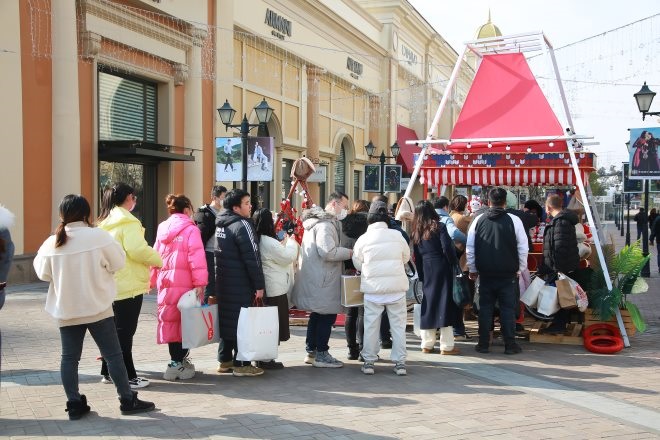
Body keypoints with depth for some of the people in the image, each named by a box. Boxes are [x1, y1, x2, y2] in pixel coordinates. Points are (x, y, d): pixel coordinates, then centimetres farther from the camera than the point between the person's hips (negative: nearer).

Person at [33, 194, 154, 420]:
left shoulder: (52, 243, -3)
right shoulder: (98, 236, -12)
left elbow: (43, 273, 5)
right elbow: (119, 262, -5)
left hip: (66, 310, 3)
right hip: (98, 307, -3)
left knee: (69, 357, 10)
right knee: (113, 355, 4)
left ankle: (74, 404, 12)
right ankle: (128, 400, 9)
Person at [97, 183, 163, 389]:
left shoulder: (106, 222, 11)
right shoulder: (128, 222, -14)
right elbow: (138, 250, -23)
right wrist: (159, 260, -8)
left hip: (111, 285, 8)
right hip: (128, 286, -8)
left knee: (113, 330, 17)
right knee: (125, 332, -3)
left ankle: (108, 372, 25)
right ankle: (128, 376, 3)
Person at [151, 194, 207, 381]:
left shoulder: (162, 229, 13)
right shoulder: (191, 229, -6)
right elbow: (196, 257, -14)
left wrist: (153, 280, 19)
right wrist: (200, 282, -16)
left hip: (165, 282, 6)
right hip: (184, 282, -6)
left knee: (170, 320, 10)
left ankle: (176, 361, 15)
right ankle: (179, 362, 2)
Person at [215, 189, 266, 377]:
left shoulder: (221, 224, 12)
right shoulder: (242, 224, -15)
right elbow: (252, 257, -18)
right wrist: (259, 284, -15)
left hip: (223, 281, 9)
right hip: (240, 284, -8)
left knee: (227, 318, 14)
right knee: (242, 321, -3)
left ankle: (224, 360, 21)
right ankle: (241, 364, 1)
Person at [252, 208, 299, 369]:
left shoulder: (258, 240, 9)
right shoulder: (269, 242, -20)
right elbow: (289, 257, -14)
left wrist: (284, 243, 11)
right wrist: (290, 241, 1)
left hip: (265, 289, 10)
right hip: (275, 290, -10)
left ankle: (263, 358, 21)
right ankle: (266, 360, 3)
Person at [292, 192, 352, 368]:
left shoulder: (319, 220, 15)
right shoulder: (325, 224, -19)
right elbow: (328, 252, -27)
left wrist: (344, 252, 10)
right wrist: (349, 252, -15)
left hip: (315, 278, 11)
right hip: (323, 279, -11)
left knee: (317, 315, 18)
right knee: (327, 316, -2)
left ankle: (311, 351, 26)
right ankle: (321, 355, 5)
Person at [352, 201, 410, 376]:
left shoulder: (363, 238, -5)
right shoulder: (397, 235, -2)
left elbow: (357, 263, 5)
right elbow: (406, 256, 11)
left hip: (373, 288, -1)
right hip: (396, 286, 1)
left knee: (371, 326, 9)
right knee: (398, 325, 8)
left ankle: (369, 361, 14)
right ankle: (400, 363, 10)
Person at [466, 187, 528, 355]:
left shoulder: (479, 220, 1)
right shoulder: (513, 220, -6)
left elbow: (470, 248, 6)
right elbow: (523, 248, -2)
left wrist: (473, 269, 15)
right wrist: (521, 269, 9)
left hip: (485, 273, 2)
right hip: (508, 274, -2)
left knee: (485, 308, 9)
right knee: (508, 309, 4)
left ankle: (483, 344, 11)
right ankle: (510, 345, 6)